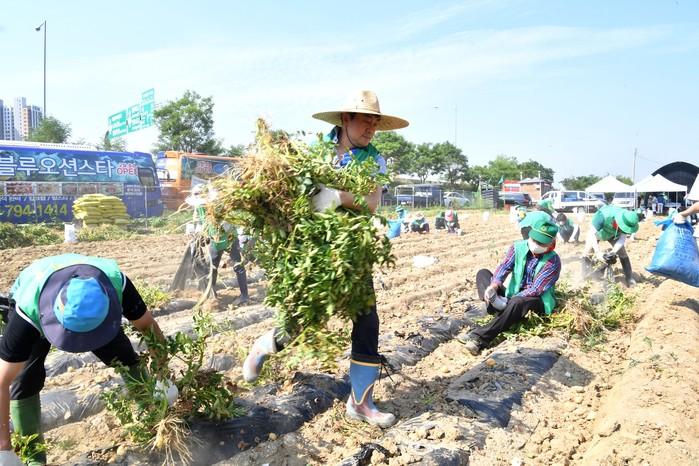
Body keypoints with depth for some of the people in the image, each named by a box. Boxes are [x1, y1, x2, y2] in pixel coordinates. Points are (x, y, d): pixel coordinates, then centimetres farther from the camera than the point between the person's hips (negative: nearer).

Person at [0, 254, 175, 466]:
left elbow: (148, 325, -21)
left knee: (125, 358, -9)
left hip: (90, 312, 2)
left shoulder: (115, 283, -40)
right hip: (34, 309, -1)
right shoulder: (28, 311, -45)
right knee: (26, 379, -17)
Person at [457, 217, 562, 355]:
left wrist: (508, 301, -29)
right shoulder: (519, 246, -3)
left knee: (518, 302, -41)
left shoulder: (553, 261, -17)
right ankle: (497, 302, -40)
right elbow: (504, 266, -15)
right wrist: (493, 286, -35)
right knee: (483, 273, -8)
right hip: (513, 295, 5)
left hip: (536, 302, -5)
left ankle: (479, 338, -47)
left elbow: (535, 290, -23)